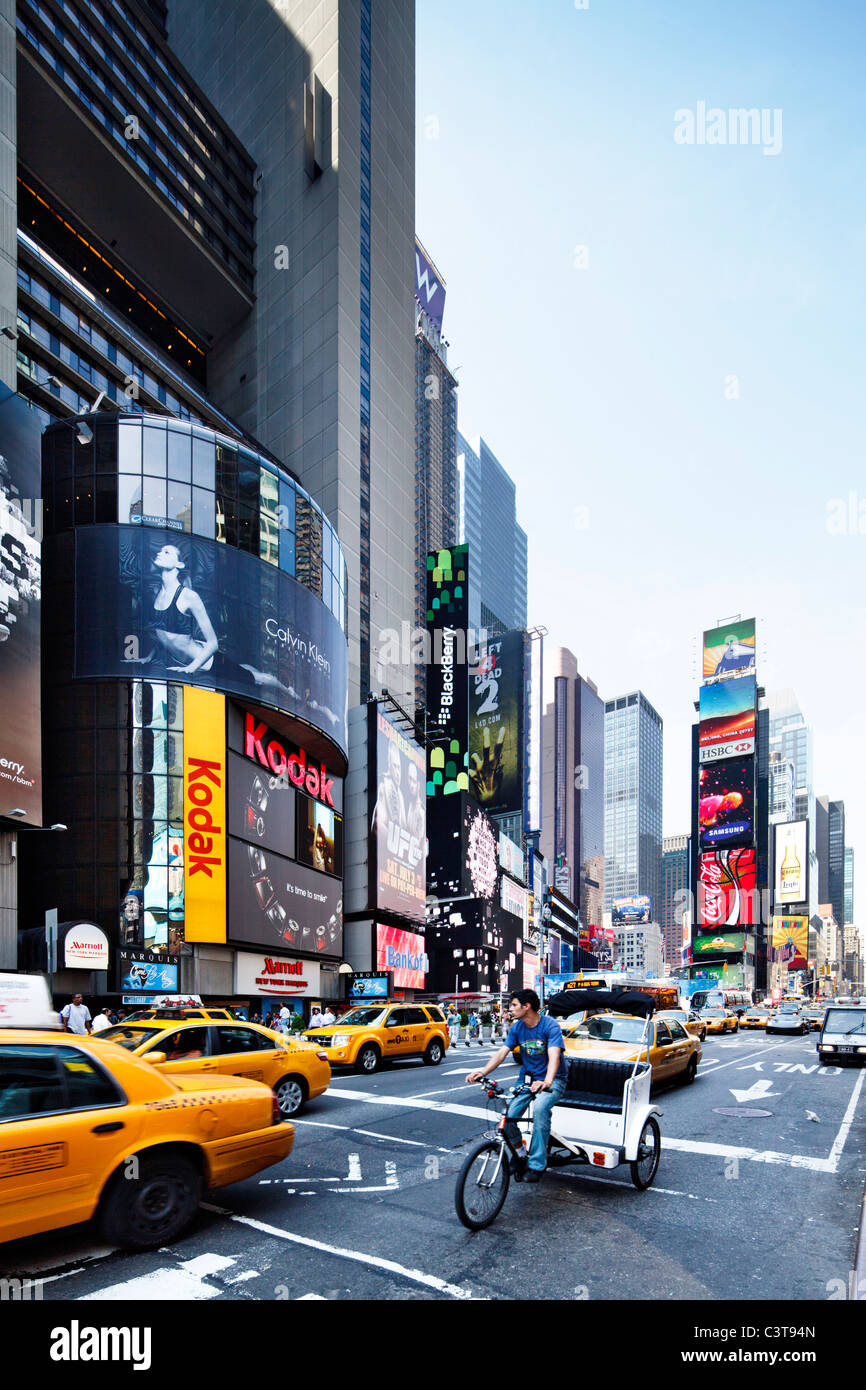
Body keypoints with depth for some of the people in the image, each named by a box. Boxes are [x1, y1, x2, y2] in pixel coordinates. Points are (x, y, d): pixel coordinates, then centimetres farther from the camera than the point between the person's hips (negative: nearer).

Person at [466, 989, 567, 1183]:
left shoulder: (550, 1025, -19)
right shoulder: (517, 1027, -1)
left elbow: (554, 1056, -32)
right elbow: (502, 1053, -6)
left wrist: (547, 1082, -50)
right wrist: (483, 1072, -23)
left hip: (552, 1079, -5)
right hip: (527, 1078, 6)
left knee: (540, 1109, -33)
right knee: (509, 1115, -14)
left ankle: (537, 1165, -23)